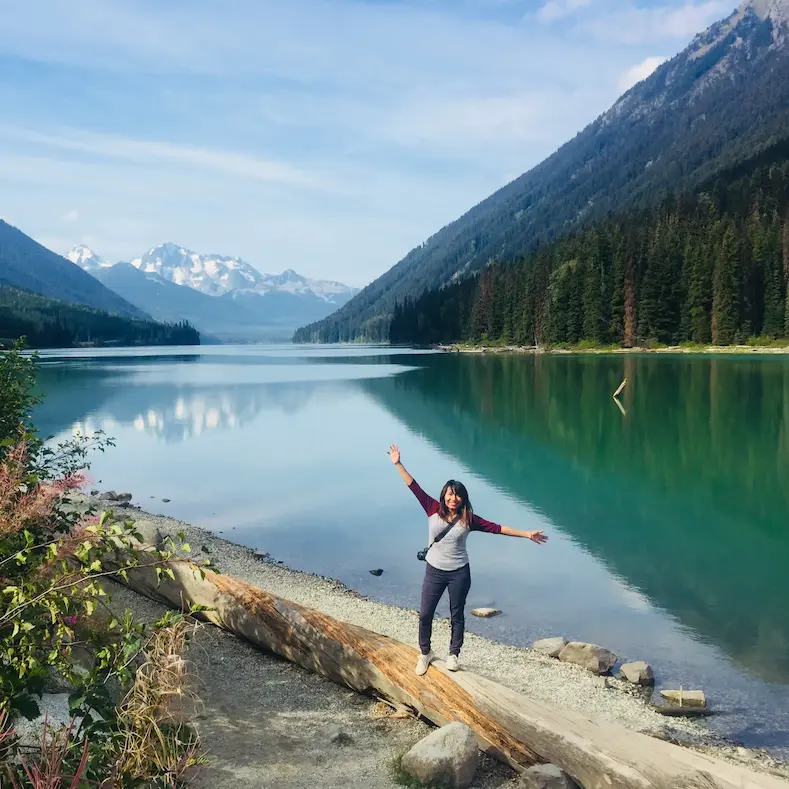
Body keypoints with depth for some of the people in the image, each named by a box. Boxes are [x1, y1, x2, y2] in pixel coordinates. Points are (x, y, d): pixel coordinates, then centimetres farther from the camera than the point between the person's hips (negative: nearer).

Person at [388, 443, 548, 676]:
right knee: (425, 614, 6)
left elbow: (496, 528, -7)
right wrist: (398, 464, -13)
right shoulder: (433, 509, -7)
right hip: (434, 571, 1)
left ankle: (453, 654, 31)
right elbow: (415, 488, -9)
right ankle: (425, 653, 28)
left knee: (457, 615, 12)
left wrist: (526, 534, -10)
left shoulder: (468, 518, -8)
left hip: (459, 573, 0)